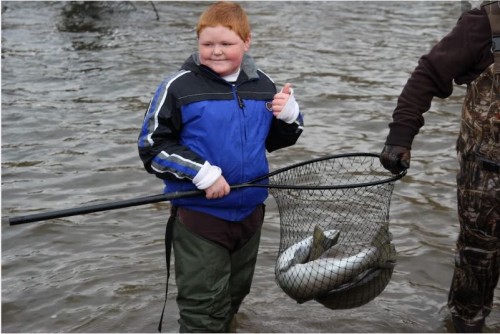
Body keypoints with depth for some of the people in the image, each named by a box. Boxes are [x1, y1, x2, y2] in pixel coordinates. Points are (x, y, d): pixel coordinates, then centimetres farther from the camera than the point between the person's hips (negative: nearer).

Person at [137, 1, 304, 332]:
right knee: (203, 304, 2)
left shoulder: (263, 85, 1)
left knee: (235, 293, 25)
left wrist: (290, 115, -8)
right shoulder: (179, 87, -14)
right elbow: (152, 147, -12)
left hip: (250, 210, 6)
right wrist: (200, 172, -22)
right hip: (198, 213, -5)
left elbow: (276, 140, 13)